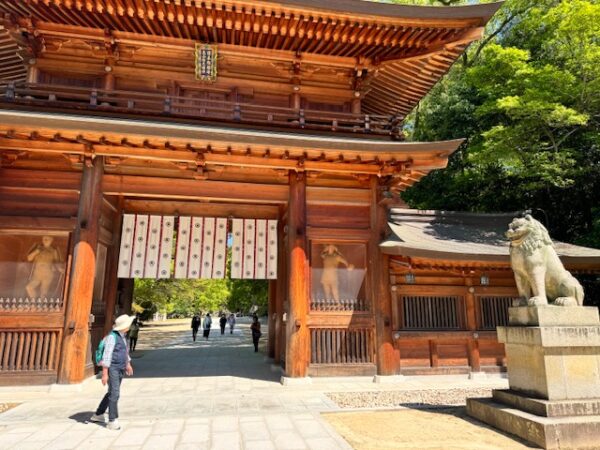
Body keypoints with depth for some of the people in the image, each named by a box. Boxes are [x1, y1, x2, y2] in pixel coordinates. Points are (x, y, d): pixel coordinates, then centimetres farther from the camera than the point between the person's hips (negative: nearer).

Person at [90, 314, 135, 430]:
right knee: (114, 394, -10)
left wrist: (128, 364, 27)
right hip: (112, 369, -9)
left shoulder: (122, 336, 9)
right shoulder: (112, 337, -19)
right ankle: (112, 421, -4)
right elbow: (106, 356, -21)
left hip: (120, 369, 9)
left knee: (112, 393, 17)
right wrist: (105, 374, -22)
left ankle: (98, 415, 32)